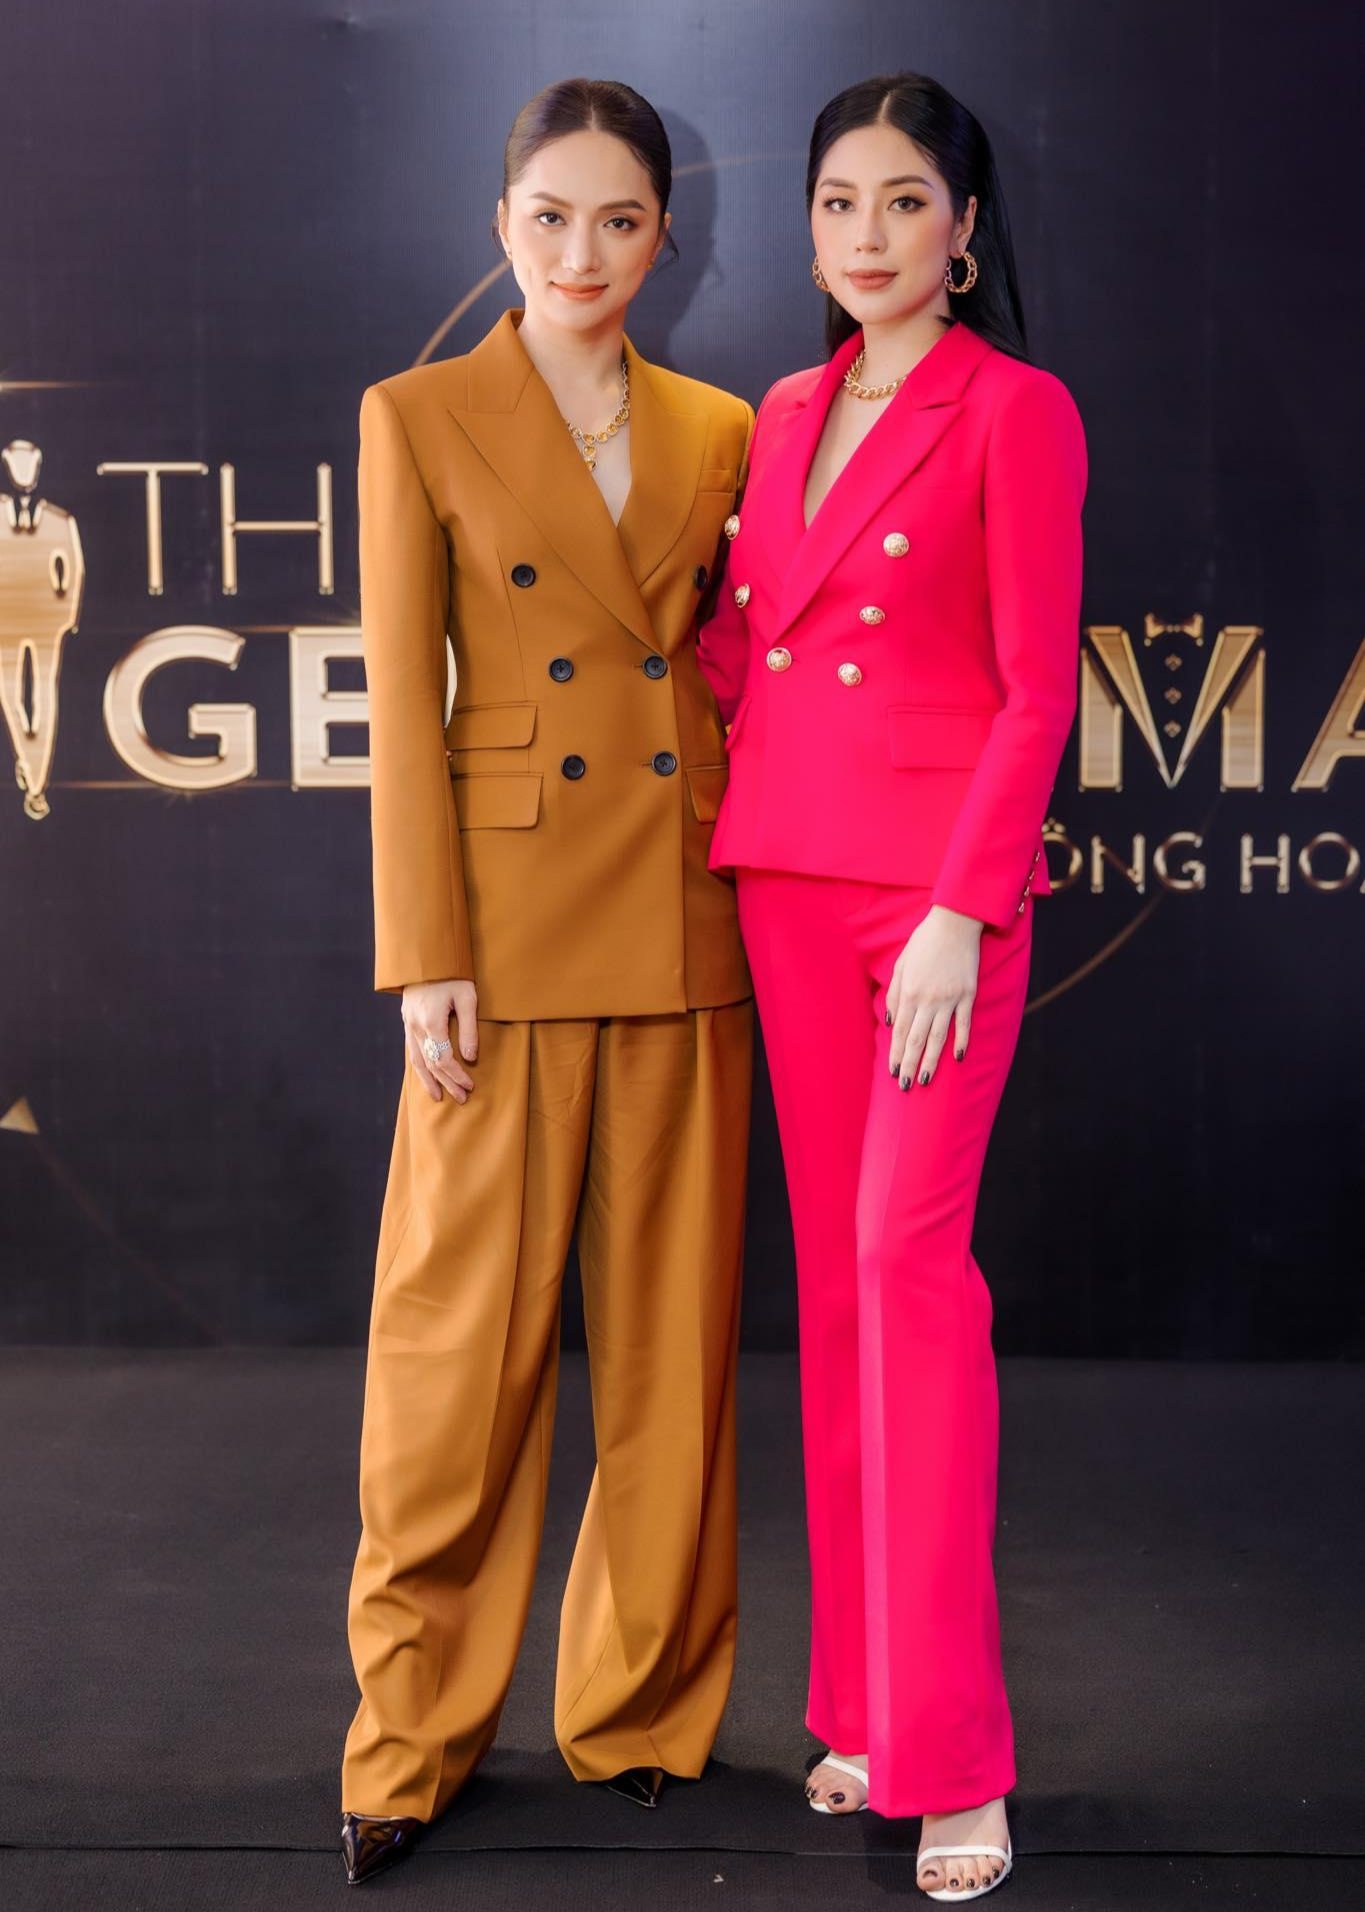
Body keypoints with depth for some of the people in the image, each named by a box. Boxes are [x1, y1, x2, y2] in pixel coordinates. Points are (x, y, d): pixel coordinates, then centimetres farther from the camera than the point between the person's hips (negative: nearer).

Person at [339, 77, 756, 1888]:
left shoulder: (721, 431, 10)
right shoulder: (418, 418, 2)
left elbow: (747, 667, 13)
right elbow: (402, 707, -3)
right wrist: (425, 958, -9)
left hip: (694, 925, 3)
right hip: (516, 919, -3)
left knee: (675, 1326, 9)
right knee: (467, 1328, 1)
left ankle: (645, 1705, 26)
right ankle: (411, 1734, 18)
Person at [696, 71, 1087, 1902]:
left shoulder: (1017, 411, -4)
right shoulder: (786, 414, 15)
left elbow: (1040, 692, -9)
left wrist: (959, 913, -16)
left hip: (943, 881, -6)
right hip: (787, 870, 6)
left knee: (910, 1254, -13)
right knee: (834, 1266, 7)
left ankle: (950, 1752, -4)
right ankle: (865, 1698, 18)